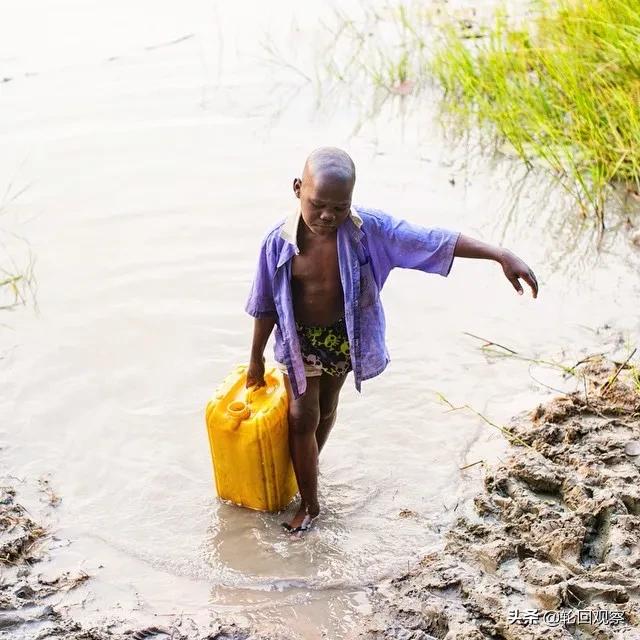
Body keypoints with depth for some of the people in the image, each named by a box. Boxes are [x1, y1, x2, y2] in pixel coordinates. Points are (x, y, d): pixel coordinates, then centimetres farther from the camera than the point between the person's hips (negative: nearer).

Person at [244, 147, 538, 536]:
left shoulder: (368, 229, -24)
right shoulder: (279, 241, -22)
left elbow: (433, 241, -27)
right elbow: (266, 305, -9)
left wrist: (501, 255, -35)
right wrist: (256, 358, 2)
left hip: (344, 338, 2)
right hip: (300, 341, -1)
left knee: (327, 407, 23)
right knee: (302, 419, 5)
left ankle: (309, 466, 52)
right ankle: (310, 504, 24)